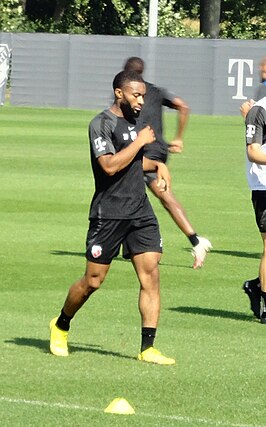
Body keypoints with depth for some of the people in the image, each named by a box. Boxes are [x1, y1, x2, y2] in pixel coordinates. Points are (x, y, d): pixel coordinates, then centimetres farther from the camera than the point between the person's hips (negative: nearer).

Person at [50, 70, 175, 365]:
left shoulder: (136, 122, 15)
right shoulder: (101, 124, -10)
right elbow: (110, 165, -23)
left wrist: (157, 165, 14)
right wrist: (139, 142, -15)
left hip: (141, 213, 6)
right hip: (108, 215, -6)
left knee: (151, 274, -7)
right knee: (93, 281, 2)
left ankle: (147, 348, -7)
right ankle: (61, 326, 29)